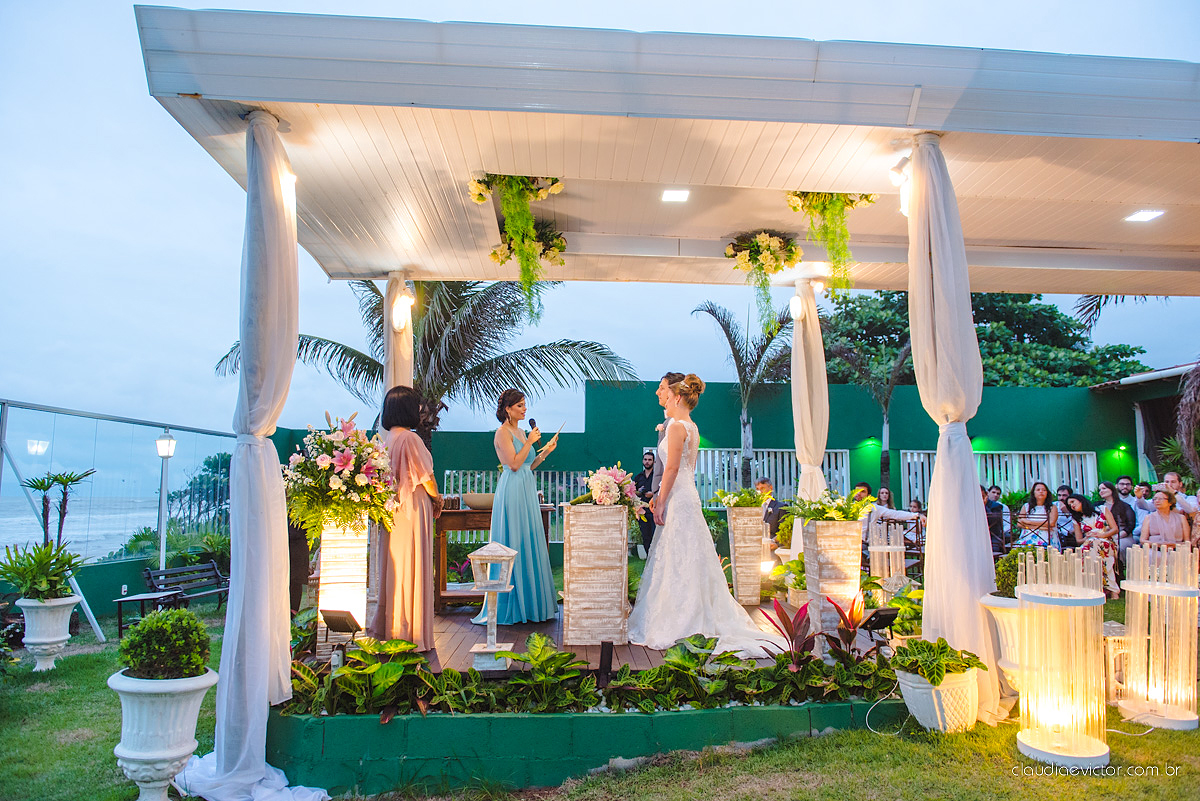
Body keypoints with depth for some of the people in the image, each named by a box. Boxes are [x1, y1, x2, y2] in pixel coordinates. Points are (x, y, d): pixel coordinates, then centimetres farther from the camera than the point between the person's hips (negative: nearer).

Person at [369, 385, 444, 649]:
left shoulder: (387, 438, 6)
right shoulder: (410, 438, -17)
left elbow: (388, 474, 11)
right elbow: (425, 477, -14)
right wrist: (437, 498, 5)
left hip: (391, 507, 8)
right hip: (413, 509, -8)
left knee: (393, 567, 15)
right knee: (412, 568, 0)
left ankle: (387, 625, 25)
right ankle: (411, 631, 8)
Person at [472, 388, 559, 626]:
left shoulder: (521, 432, 17)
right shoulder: (503, 432, -8)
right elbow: (514, 464, -17)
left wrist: (545, 451, 10)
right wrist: (530, 441, -13)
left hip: (527, 492, 9)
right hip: (512, 493, -9)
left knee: (530, 543, 10)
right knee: (513, 546, -4)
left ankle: (530, 602, 18)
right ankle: (510, 606, 4)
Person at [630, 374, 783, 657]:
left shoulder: (677, 426, -13)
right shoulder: (692, 427, 16)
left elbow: (672, 468, -18)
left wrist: (661, 503, -15)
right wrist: (660, 495, 22)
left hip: (678, 500, -10)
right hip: (687, 495, 10)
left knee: (676, 560, -6)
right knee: (687, 559, 12)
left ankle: (674, 625, 0)